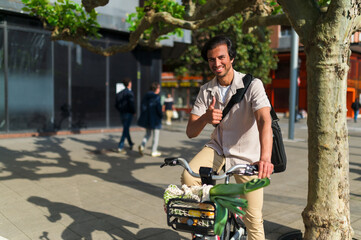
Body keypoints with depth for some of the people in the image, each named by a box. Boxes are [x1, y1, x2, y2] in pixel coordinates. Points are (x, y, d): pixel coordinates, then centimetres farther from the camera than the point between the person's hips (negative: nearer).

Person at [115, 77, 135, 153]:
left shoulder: (119, 93, 8)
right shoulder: (130, 93, -14)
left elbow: (116, 105, 7)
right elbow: (131, 104, -22)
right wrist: (133, 111, -7)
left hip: (122, 114, 7)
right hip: (128, 114, -7)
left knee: (126, 128, 18)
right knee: (125, 130, -4)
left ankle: (131, 144, 34)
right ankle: (120, 146, -9)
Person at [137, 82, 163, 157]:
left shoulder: (146, 96, 5)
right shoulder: (157, 97, -14)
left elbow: (142, 106, 7)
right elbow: (159, 108, -18)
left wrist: (143, 116, 14)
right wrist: (161, 115, -1)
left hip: (146, 119, 6)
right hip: (155, 119, -6)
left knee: (148, 134, 20)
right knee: (156, 136, 7)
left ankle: (142, 145, -3)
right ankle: (154, 152, 12)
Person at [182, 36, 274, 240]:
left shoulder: (252, 85, -17)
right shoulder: (206, 91, -4)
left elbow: (264, 121, -32)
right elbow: (190, 132, -9)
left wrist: (265, 158, -49)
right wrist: (205, 118, -32)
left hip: (247, 156, -3)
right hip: (218, 149, 3)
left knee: (254, 220, -4)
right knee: (188, 177, -23)